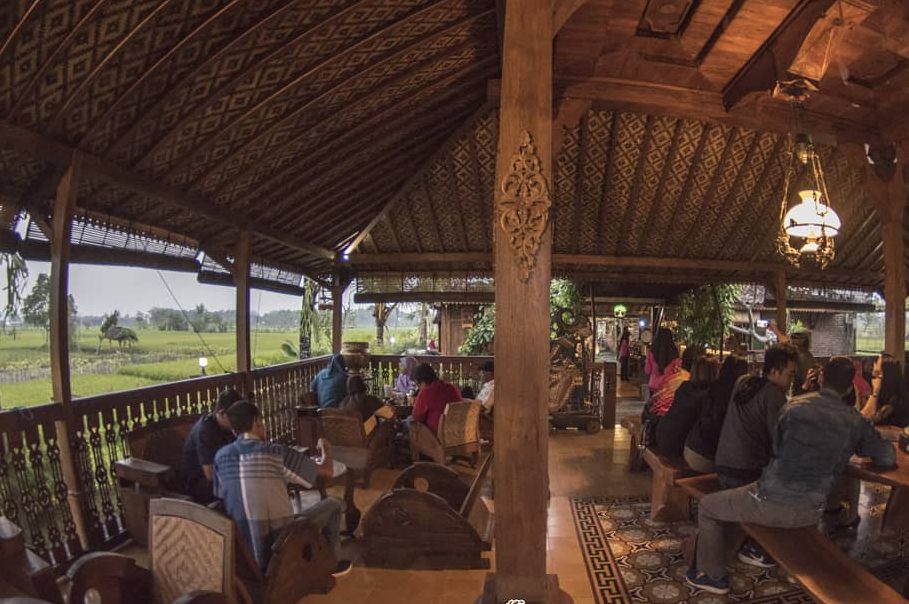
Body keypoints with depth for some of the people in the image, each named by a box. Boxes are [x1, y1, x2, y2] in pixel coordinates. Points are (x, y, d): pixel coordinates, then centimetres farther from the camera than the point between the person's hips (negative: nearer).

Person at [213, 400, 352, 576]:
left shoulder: (221, 456, -3)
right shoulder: (276, 452, -15)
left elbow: (221, 496, 13)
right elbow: (327, 471, -8)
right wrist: (325, 449, 14)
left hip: (244, 551, 5)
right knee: (332, 504, 17)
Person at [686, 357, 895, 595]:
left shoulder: (796, 405, -7)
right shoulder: (855, 421, -1)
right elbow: (888, 458, 10)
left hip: (773, 503, -5)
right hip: (811, 513, 5)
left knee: (707, 506, 17)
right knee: (741, 498, 34)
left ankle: (713, 576, 24)